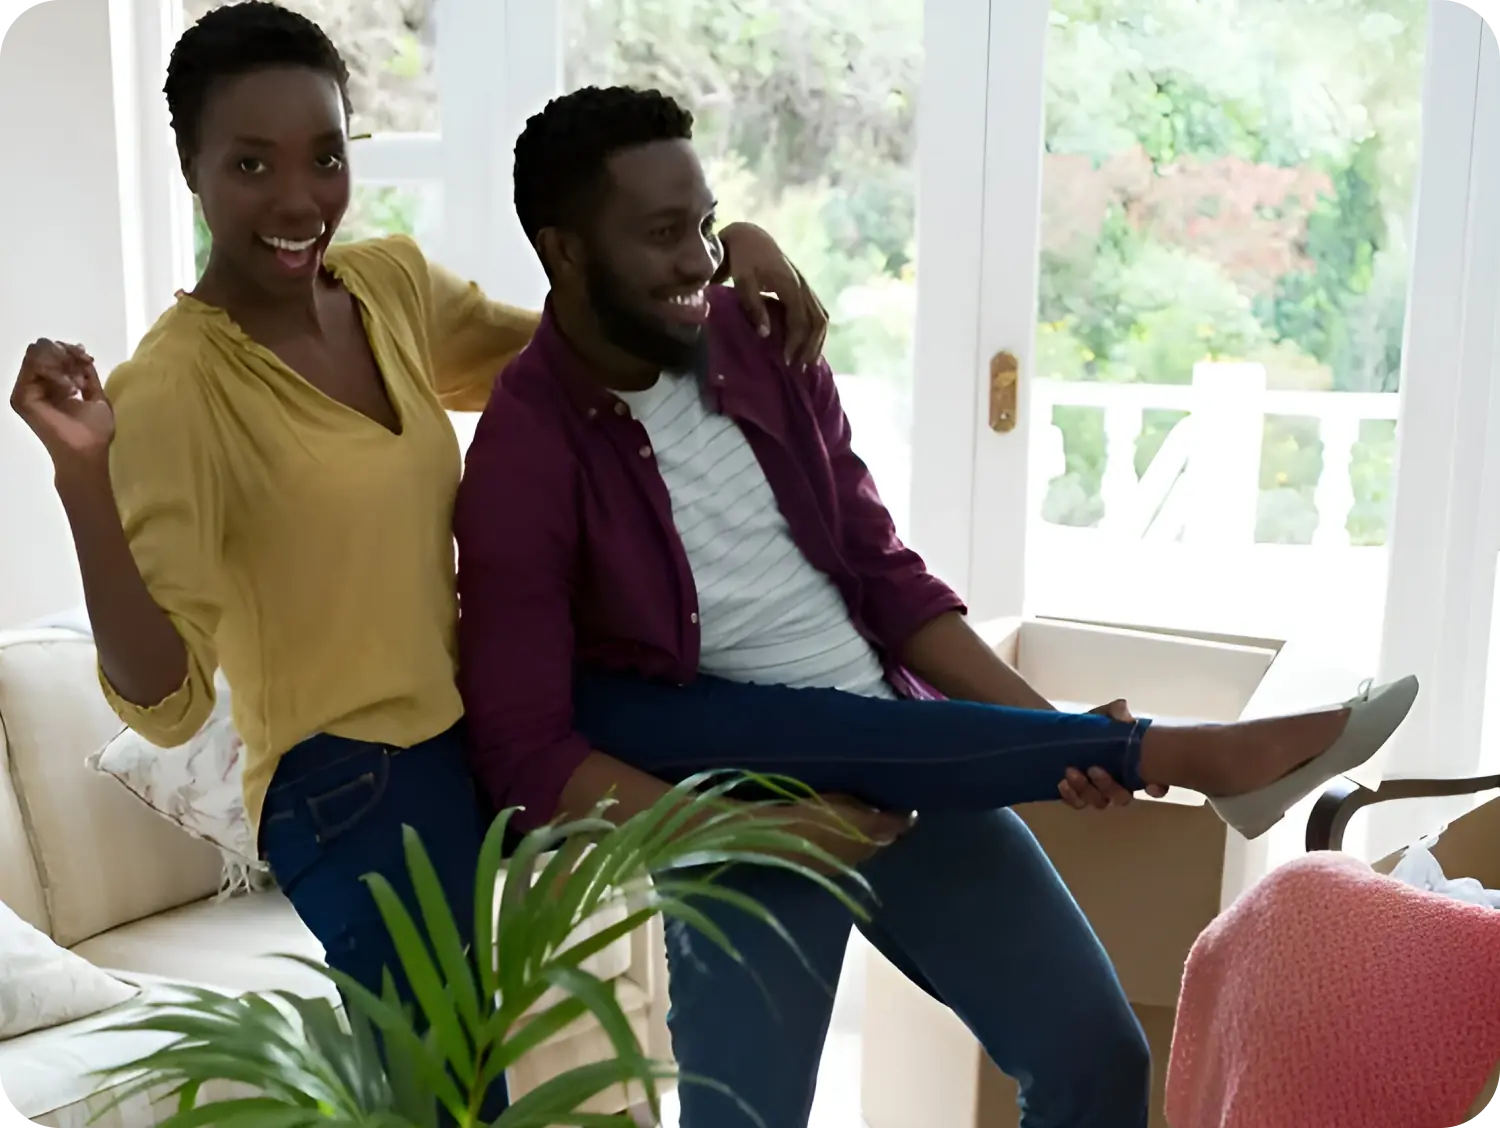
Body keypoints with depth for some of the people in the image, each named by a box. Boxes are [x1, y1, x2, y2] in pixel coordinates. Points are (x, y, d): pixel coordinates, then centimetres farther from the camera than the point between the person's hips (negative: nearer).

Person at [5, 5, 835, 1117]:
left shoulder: (395, 284, 0)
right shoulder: (171, 386, -18)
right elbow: (164, 701, -21)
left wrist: (729, 247, -3)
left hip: (471, 741, 7)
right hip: (351, 792, -6)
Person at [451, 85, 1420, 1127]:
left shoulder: (769, 351, 3)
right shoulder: (524, 455, -12)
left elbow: (883, 576, 6)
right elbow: (527, 755, -15)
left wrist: (1051, 734, -5)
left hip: (913, 769, 4)